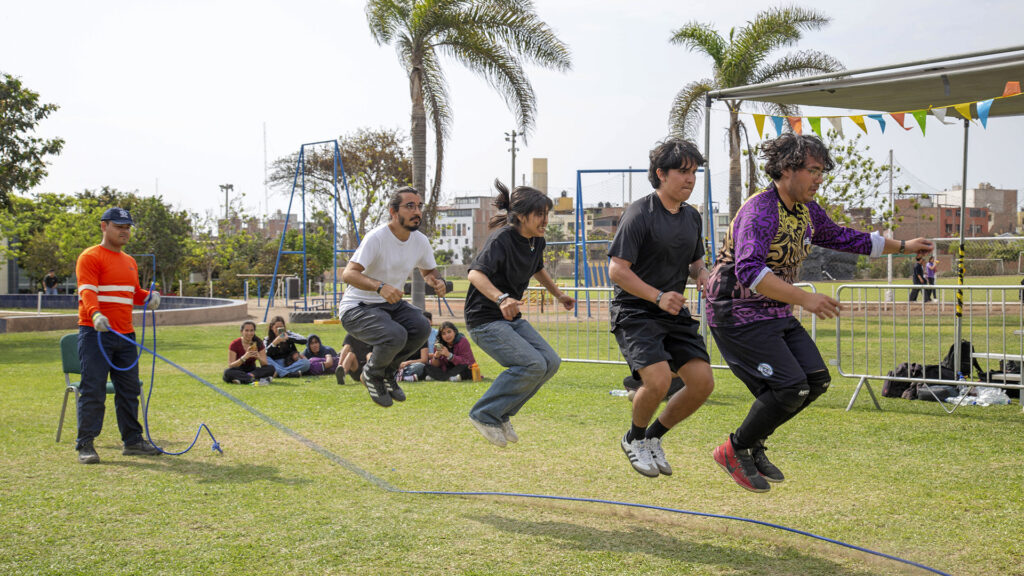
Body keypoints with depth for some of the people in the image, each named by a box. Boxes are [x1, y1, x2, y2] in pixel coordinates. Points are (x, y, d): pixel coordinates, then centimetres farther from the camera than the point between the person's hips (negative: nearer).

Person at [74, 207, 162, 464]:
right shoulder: (90, 257, -5)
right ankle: (85, 445, -3)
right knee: (93, 390, -8)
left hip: (125, 335, 8)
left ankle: (132, 441, 20)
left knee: (130, 389, 11)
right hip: (95, 333, -8)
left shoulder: (130, 261, 20)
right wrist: (95, 314, -37)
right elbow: (87, 290, -19)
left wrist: (149, 296, 7)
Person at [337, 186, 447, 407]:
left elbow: (429, 271, 17)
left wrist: (438, 281, -8)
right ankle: (371, 375, 1)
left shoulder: (420, 241, -1)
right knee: (395, 335, -32)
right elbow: (348, 273, -29)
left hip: (391, 304, 7)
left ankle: (387, 372, 5)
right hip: (357, 308, -6)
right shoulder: (376, 238, -21)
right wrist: (380, 287, -47)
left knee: (422, 327, -21)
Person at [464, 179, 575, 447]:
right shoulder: (502, 239, -21)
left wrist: (559, 294, 32)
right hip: (485, 319, -9)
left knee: (551, 362, -1)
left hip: (512, 318, 9)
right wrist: (501, 299, -51)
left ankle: (502, 414, 9)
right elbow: (476, 273, -36)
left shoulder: (536, 241, 5)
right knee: (532, 364, -21)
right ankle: (484, 415, -7)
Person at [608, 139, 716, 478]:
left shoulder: (692, 217, 11)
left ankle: (654, 437, 17)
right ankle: (634, 439, 7)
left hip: (675, 314, 7)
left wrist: (702, 275, 2)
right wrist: (658, 297, -25)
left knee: (702, 381, -6)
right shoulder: (640, 214, -12)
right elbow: (617, 270, -16)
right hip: (634, 313, -7)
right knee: (659, 380, -24)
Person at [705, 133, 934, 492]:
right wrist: (805, 299, -42)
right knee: (789, 387, -16)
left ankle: (753, 442, 19)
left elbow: (842, 237, 25)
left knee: (816, 380, 5)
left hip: (776, 313, 10)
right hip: (739, 314, -9)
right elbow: (749, 271, -37)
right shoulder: (760, 212, -23)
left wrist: (902, 246, 29)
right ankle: (736, 451, 4)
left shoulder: (807, 211, 7)